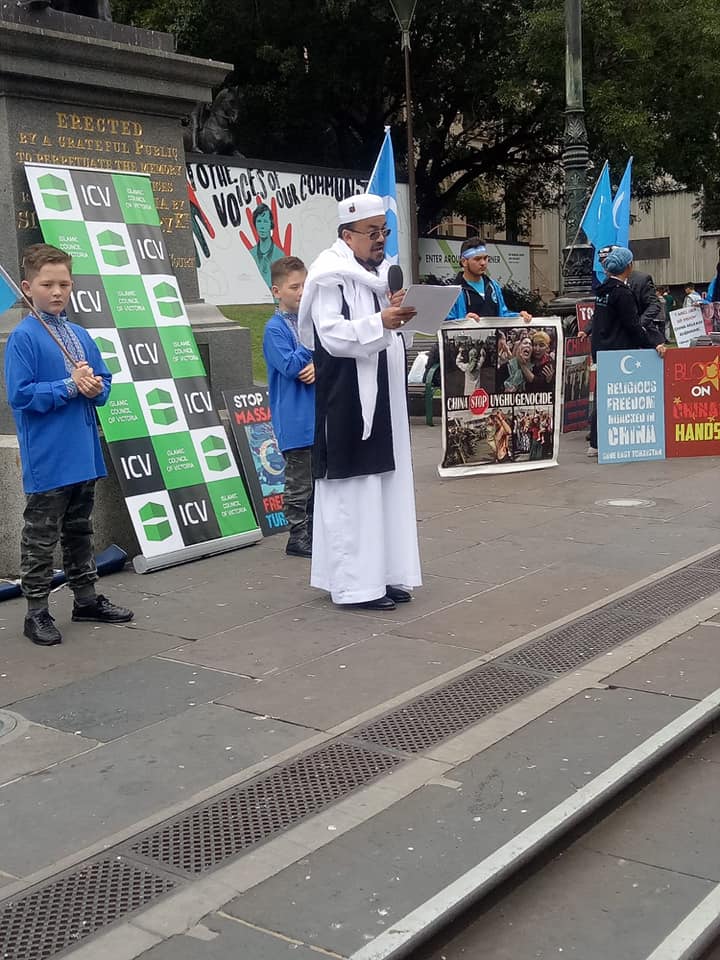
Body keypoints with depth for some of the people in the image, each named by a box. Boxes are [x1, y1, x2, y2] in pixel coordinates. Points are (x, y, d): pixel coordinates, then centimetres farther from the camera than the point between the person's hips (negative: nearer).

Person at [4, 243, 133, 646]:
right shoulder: (23, 337, -11)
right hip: (47, 459, -7)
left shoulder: (81, 335, 8)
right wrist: (69, 386, -19)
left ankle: (87, 598, 32)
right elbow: (20, 395, -17)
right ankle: (37, 612, 12)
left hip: (84, 455, 7)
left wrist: (96, 388, -9)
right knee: (41, 537, 2)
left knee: (80, 530, 19)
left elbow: (105, 380, 13)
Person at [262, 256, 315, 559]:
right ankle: (298, 537, 12)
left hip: (319, 416, 7)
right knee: (299, 483, 1)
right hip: (295, 420, -7)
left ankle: (314, 531, 27)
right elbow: (290, 366, -19)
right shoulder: (275, 328, -10)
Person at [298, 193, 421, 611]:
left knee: (387, 483, 10)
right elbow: (332, 335, -18)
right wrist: (380, 321, -29)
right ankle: (355, 582, 2)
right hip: (348, 400, -8)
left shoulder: (382, 273, 16)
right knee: (352, 489, -5)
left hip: (384, 396, 8)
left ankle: (383, 572, 19)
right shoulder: (329, 276, -9)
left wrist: (397, 313, 2)